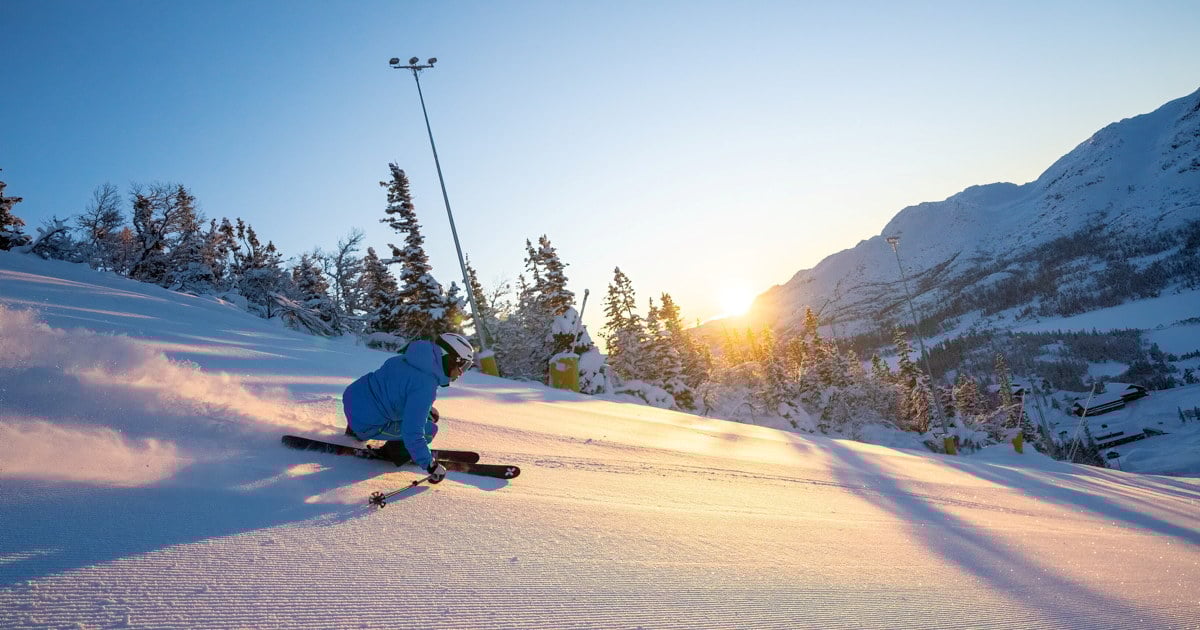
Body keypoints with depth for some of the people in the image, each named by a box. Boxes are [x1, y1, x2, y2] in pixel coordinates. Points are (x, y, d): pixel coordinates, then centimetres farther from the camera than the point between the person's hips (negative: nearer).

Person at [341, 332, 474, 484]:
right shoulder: (425, 386, -26)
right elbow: (412, 433, -28)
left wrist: (427, 409, 25)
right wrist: (431, 465, -18)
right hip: (366, 424, -8)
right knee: (429, 429, -6)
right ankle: (396, 453, 16)